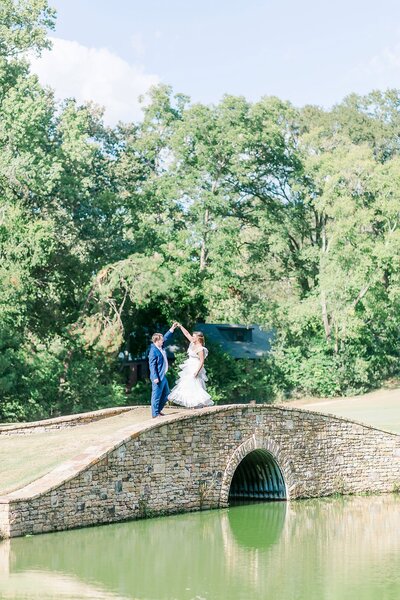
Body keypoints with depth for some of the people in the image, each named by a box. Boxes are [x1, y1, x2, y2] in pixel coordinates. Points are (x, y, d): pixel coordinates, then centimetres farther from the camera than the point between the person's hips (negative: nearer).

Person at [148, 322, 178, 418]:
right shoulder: (154, 351, -18)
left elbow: (166, 338, 25)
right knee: (157, 395, -3)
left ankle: (158, 410, 28)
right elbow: (152, 365, -21)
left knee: (166, 394, 19)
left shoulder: (161, 347, 8)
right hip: (158, 377, -10)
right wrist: (155, 377, -24)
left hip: (163, 376, 10)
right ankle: (155, 414, 3)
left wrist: (172, 329, 22)